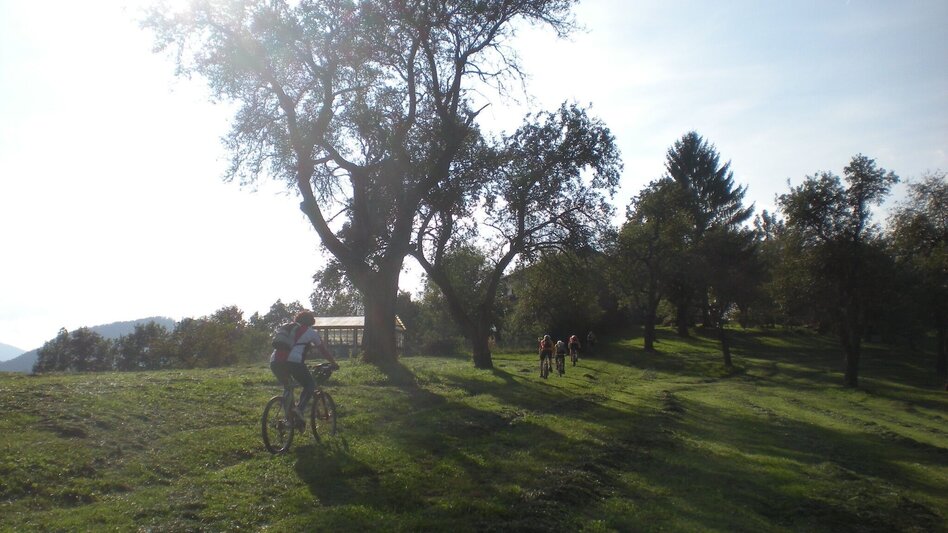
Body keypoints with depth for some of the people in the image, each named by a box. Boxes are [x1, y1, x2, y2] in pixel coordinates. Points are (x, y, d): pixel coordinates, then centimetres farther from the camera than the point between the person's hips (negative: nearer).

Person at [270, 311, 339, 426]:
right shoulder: (311, 332, 16)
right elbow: (323, 350, 22)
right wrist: (334, 363, 36)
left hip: (275, 361, 5)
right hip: (293, 361, -5)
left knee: (287, 387, 27)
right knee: (310, 385, 12)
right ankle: (299, 409, -9)